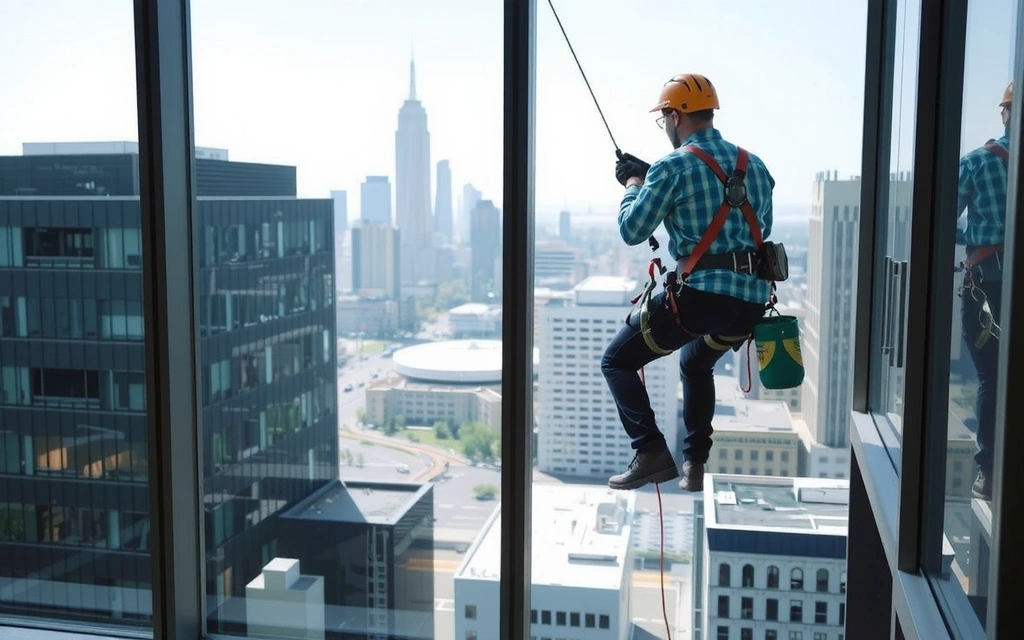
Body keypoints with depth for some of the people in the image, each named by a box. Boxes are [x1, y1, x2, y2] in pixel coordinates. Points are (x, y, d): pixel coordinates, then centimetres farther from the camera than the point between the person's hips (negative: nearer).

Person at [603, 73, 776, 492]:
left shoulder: (673, 168, -4)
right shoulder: (754, 166, 15)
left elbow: (631, 231, -4)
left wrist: (634, 183, 15)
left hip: (699, 295, -7)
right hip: (753, 299, 7)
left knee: (617, 362, 10)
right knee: (696, 365, 33)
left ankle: (652, 453, -4)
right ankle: (694, 465, 28)